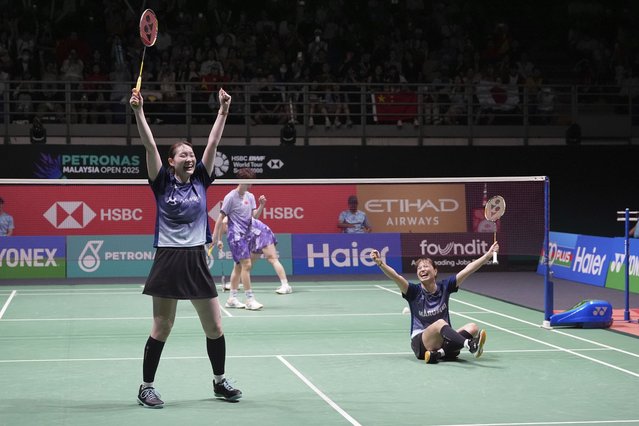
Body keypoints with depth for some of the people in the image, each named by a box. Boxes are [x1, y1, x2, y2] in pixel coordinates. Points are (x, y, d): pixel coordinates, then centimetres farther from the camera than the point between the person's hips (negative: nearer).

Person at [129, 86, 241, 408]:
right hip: (168, 260, -3)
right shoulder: (162, 183, -1)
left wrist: (223, 110, -2)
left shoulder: (200, 181, 7)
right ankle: (146, 387, 12)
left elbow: (212, 143, 3)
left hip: (197, 260, 4)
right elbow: (150, 145, -10)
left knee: (215, 327, 6)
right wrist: (139, 111, -17)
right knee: (161, 329, 1)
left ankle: (220, 381, 24)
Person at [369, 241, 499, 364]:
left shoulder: (444, 287, 6)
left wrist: (488, 254, -2)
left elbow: (467, 269, 3)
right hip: (420, 342, -4)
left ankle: (438, 353, -38)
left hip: (444, 340, 4)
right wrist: (380, 263, -37)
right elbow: (396, 277, -20)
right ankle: (471, 345, -61)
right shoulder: (414, 291, -2)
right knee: (440, 323, -34)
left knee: (472, 327, -20)